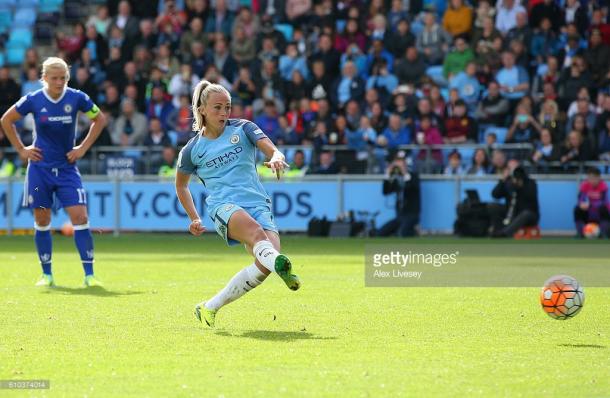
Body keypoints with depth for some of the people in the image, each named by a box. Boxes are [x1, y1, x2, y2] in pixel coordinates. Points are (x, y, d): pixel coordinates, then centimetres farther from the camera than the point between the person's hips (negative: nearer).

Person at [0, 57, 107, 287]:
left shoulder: (76, 98, -6)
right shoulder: (33, 100, -6)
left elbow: (100, 119, 9)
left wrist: (83, 147, 3)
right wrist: (21, 150, 3)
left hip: (67, 168, 0)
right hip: (40, 169, 0)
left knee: (80, 218, -10)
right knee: (42, 222, 4)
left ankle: (89, 275, -8)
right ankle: (46, 275, 15)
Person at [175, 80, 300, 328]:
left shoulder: (243, 129, 12)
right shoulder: (193, 150, 12)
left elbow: (271, 149, -4)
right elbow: (181, 185, 29)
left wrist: (277, 158, -27)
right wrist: (194, 219, 22)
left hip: (258, 203, 2)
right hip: (223, 205, -2)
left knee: (264, 265, -20)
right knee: (255, 231, -37)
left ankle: (210, 308, -5)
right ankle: (279, 263, -70)